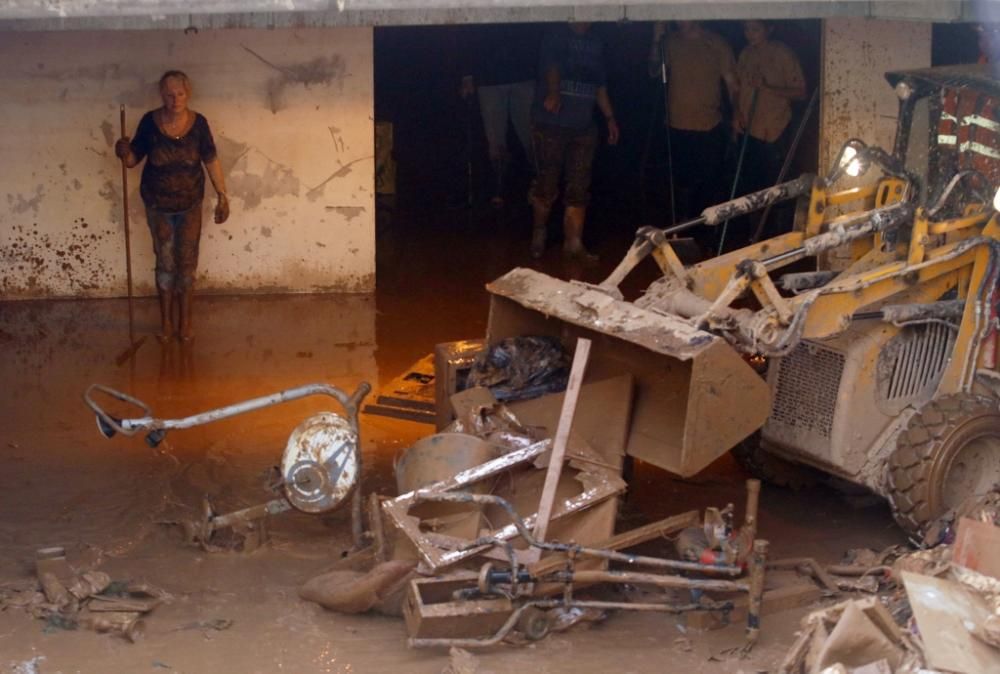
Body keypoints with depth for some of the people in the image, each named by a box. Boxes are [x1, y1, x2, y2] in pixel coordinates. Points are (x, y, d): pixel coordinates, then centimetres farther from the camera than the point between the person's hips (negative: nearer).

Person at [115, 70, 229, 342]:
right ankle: (166, 320, 24)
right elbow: (133, 159, -5)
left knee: (187, 263, 8)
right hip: (158, 205, 0)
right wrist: (124, 152, -28)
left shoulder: (198, 123, -12)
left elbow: (211, 160, -2)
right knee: (165, 263, 9)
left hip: (190, 205, 0)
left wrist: (222, 195, -3)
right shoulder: (150, 122, -13)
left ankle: (185, 319, 23)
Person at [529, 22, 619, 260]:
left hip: (583, 127, 5)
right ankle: (538, 235, 18)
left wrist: (610, 118, 14)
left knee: (578, 189, 2)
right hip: (552, 124, -5)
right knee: (548, 184, -1)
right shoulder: (556, 37, -4)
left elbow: (601, 87, 21)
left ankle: (573, 243, 6)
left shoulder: (596, 46, 15)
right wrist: (553, 94, -41)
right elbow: (551, 68, -23)